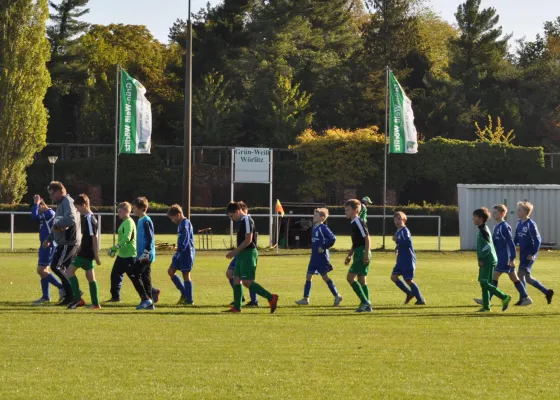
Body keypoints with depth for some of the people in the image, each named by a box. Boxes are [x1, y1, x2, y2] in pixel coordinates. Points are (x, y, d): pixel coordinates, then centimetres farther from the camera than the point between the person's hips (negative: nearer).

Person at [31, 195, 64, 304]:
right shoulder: (47, 214, 16)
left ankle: (61, 287, -8)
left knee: (41, 270, -11)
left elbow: (34, 216, -23)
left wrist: (36, 203, -12)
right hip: (46, 246, 10)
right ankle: (45, 296, 13)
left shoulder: (49, 213, -14)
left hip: (49, 245, -10)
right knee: (43, 270, 11)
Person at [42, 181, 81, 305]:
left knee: (56, 266, -13)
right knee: (64, 269, 11)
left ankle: (72, 293, -12)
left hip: (68, 242, -10)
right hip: (66, 242, 10)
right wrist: (49, 239, 21)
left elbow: (71, 220, -30)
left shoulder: (67, 202, -12)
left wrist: (57, 224, -15)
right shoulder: (61, 203, 21)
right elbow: (58, 225, 29)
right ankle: (69, 296, 13)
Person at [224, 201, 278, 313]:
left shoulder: (247, 220, -14)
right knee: (236, 279, 8)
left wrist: (235, 252, -17)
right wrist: (235, 252, 15)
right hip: (243, 254, 10)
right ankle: (237, 307, 9)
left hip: (248, 253, -10)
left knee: (247, 281, -13)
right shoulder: (242, 221, 16)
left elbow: (248, 240, -20)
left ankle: (271, 298, -13)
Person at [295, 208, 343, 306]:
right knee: (308, 276, 4)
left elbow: (332, 238, -22)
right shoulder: (314, 228, 10)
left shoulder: (323, 228, -14)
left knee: (325, 277, -1)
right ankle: (305, 299, 6)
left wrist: (323, 247, -18)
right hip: (314, 257, 8)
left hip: (322, 257, -8)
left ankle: (337, 296, 10)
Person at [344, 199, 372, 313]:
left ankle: (365, 302, -12)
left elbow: (367, 238, -19)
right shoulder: (353, 223, 17)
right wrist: (350, 255, 25)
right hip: (359, 254, 10)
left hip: (362, 253, -10)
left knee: (350, 277, -12)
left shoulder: (359, 222, -12)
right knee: (361, 279, 11)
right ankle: (367, 305, 12)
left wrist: (366, 253, -24)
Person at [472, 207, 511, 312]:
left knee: (485, 283, -10)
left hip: (488, 261, -10)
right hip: (486, 261, 10)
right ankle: (486, 306, 12)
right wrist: (481, 259, 17)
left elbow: (488, 246, -23)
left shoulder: (483, 230, -15)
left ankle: (504, 297, -8)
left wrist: (481, 258, -18)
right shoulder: (482, 229, 15)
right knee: (484, 284, 10)